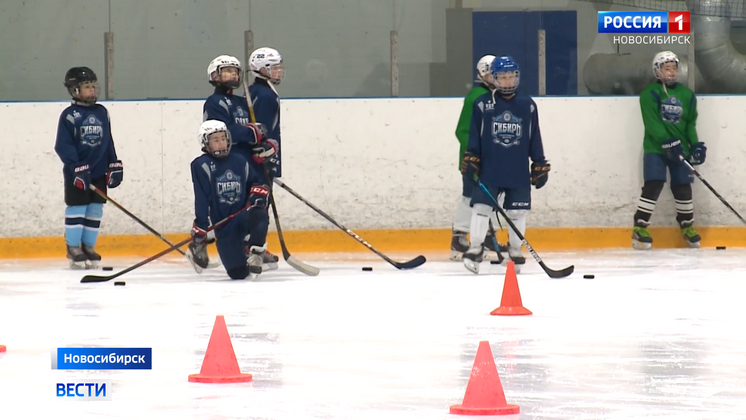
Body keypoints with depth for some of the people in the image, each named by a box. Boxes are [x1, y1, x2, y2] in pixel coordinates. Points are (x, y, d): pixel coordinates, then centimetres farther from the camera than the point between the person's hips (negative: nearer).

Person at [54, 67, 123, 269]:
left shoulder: (102, 113, 10)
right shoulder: (69, 115, -8)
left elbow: (108, 141, 16)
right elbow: (63, 145, -13)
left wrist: (114, 165, 11)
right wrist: (76, 167, -20)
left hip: (99, 172, 5)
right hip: (76, 173, -5)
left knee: (95, 210, 7)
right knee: (76, 209, -3)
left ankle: (88, 247, 17)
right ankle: (74, 249, 4)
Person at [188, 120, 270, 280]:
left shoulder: (239, 161, 7)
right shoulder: (202, 165, -8)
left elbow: (257, 181, 21)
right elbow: (201, 201, -13)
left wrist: (257, 195, -3)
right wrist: (198, 235, -16)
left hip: (244, 216, 2)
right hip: (223, 226, -2)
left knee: (260, 217, -36)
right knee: (238, 272, -5)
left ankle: (255, 254, -13)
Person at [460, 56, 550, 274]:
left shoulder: (527, 105, 6)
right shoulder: (482, 104, 1)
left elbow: (534, 139, 9)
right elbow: (474, 135, 2)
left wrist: (540, 166, 8)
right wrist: (470, 160, -5)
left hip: (519, 172, 2)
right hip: (489, 170, -2)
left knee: (517, 211, 6)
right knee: (481, 206, -8)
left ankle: (515, 250, 21)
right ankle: (475, 249, -2)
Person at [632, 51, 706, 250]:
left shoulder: (686, 94, 8)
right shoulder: (650, 93, -8)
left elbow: (691, 123, 12)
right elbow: (653, 123, -17)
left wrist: (696, 145, -2)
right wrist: (669, 143, -24)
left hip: (679, 148, 4)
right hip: (655, 147, -4)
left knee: (683, 187, 6)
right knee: (653, 185, -15)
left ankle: (687, 227, 24)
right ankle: (639, 228, -10)